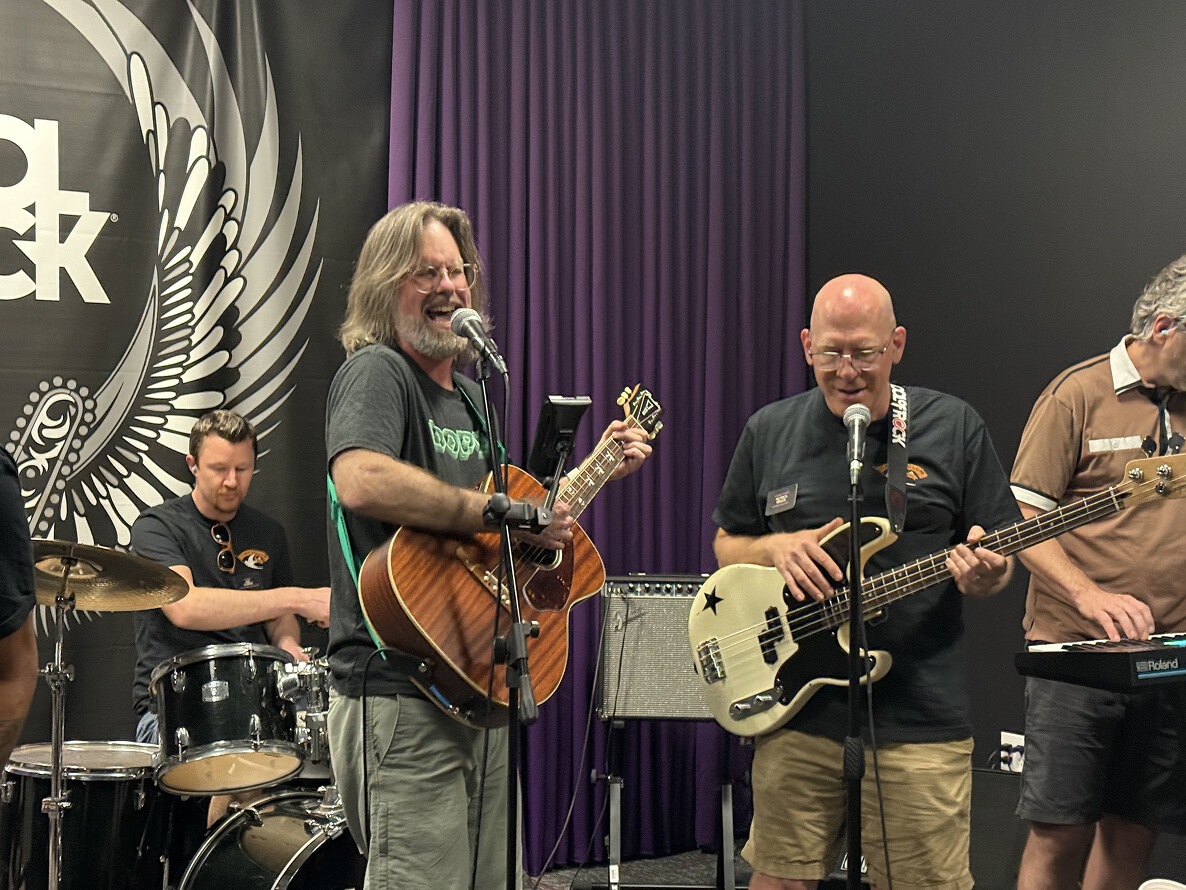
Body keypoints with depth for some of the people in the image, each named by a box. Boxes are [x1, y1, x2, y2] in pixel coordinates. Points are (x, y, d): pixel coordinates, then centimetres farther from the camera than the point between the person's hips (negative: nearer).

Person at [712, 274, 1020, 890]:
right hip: (795, 709, 2)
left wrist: (984, 575, -18)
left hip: (919, 717, -2)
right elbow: (726, 546, 16)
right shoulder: (769, 432, 7)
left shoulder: (954, 427, 2)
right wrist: (776, 549, -6)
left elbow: (1000, 558, 6)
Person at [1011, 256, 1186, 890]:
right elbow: (1023, 517, -6)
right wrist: (1088, 594, -20)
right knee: (1060, 835, -5)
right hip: (1076, 650, -4)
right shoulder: (1080, 394, -3)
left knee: (1134, 835, 8)